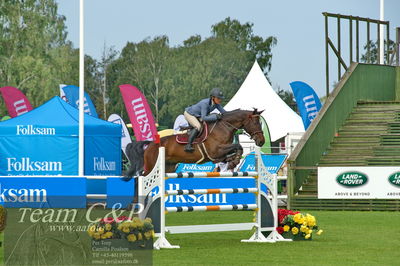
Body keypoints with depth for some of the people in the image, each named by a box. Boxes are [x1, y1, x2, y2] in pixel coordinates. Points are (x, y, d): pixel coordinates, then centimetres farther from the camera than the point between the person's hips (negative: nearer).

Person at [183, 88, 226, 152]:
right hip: (189, 114, -9)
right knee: (198, 126, -29)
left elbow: (224, 112, -6)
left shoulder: (216, 104, -15)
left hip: (197, 115, 9)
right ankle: (188, 145, -27)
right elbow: (203, 118, -42)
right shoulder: (205, 103, -37)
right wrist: (216, 116, -45)